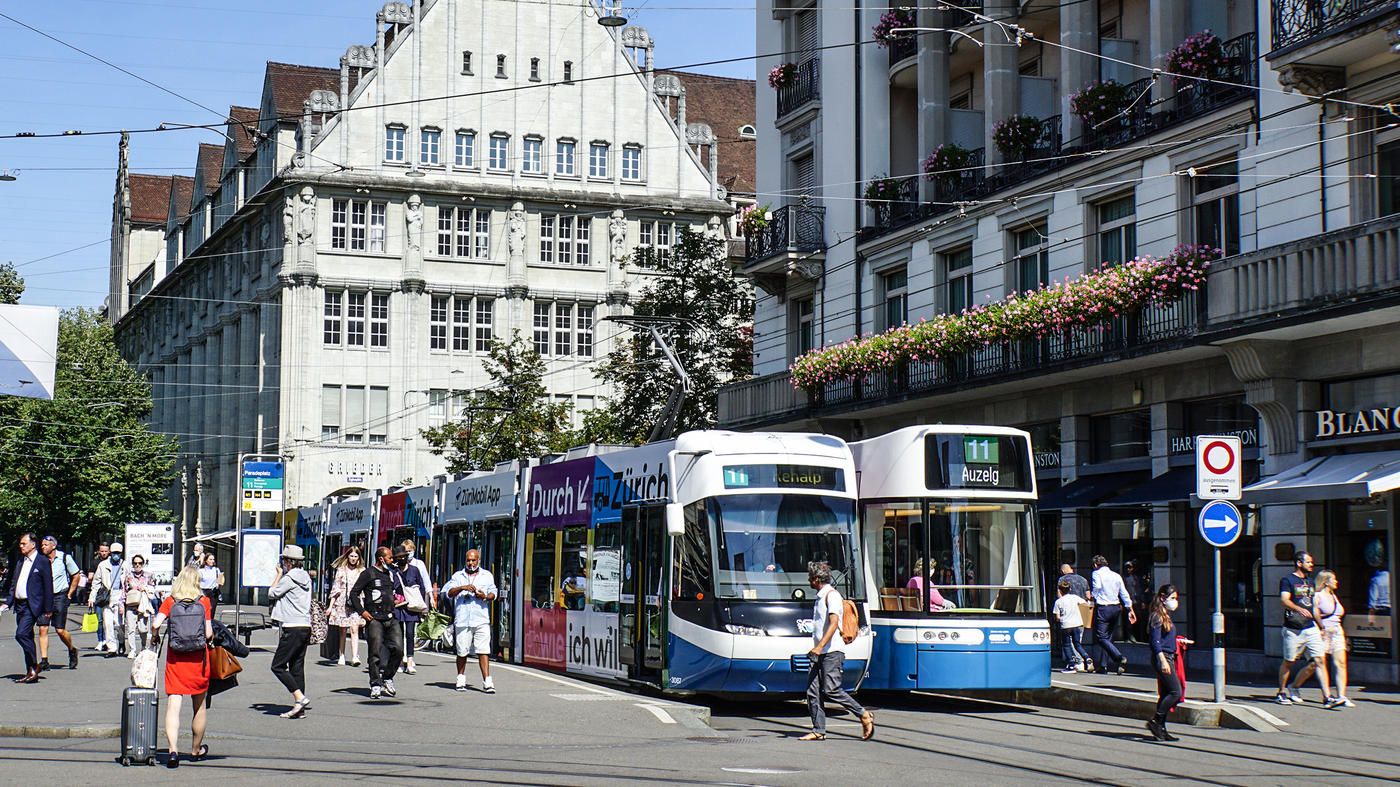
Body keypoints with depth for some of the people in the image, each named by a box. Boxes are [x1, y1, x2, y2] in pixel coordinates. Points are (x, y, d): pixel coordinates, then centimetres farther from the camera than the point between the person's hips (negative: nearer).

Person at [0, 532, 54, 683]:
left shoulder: (42, 562, -7)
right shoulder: (20, 561, 15)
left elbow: (48, 587, -8)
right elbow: (14, 584, 19)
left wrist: (48, 609, -10)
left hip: (32, 605, -8)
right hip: (19, 605, 8)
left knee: (21, 634, -19)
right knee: (26, 638, 10)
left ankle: (34, 666, -7)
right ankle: (31, 673, 15)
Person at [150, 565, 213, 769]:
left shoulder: (170, 601, -1)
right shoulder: (204, 601, -2)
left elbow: (156, 624, -13)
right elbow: (209, 633, -6)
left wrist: (154, 637, 7)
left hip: (175, 658, 0)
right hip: (198, 659, 0)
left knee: (173, 705, -4)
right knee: (200, 706, 15)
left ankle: (173, 750, -20)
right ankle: (196, 750, 29)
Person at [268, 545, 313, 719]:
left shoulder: (289, 578, -11)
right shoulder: (305, 577, 15)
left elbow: (272, 594, -1)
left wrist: (279, 573, 8)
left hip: (292, 628, -9)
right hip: (305, 626, 9)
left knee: (278, 666, -4)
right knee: (297, 667, 9)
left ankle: (300, 698, -13)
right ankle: (299, 708, 7)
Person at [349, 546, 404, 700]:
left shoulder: (391, 574, 18)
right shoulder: (368, 573, -2)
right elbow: (354, 593, -5)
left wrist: (398, 599, 18)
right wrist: (361, 611, -11)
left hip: (391, 618, 6)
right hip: (374, 619, -6)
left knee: (398, 649, -3)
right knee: (376, 652, -5)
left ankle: (388, 678, 14)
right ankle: (375, 685, 1)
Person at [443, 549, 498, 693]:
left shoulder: (487, 576, 17)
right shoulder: (458, 576, 13)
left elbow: (493, 593, 15)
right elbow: (449, 592, 2)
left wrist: (485, 596, -7)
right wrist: (462, 588, -15)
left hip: (481, 620, 0)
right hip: (462, 620, 0)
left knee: (483, 651, -10)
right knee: (462, 652, 5)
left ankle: (487, 682, -14)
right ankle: (461, 680, 21)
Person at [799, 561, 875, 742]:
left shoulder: (831, 595, -9)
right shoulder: (820, 597, 21)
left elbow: (834, 624, -20)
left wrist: (819, 647, -28)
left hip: (832, 652, -9)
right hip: (820, 653, 9)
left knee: (831, 690, -14)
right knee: (813, 692, 0)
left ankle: (864, 715, -2)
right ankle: (818, 731, 1)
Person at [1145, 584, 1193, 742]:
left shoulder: (1166, 616, 16)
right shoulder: (1158, 616, -12)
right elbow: (1155, 641, -18)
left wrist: (1179, 640, 30)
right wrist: (1163, 661, -24)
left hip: (1169, 658, 10)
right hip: (1162, 658, -10)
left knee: (1165, 694, 10)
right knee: (1176, 692, -13)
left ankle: (1160, 729, 12)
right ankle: (1155, 721, -7)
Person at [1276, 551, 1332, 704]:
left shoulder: (1310, 581, 19)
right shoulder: (1287, 580, -3)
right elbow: (1284, 601, -18)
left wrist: (1321, 626, 24)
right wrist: (1299, 609, -34)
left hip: (1310, 628, 6)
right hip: (1293, 629, -6)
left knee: (1319, 660, -5)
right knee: (1288, 662, 4)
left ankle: (1327, 696, -5)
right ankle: (1281, 693, 19)